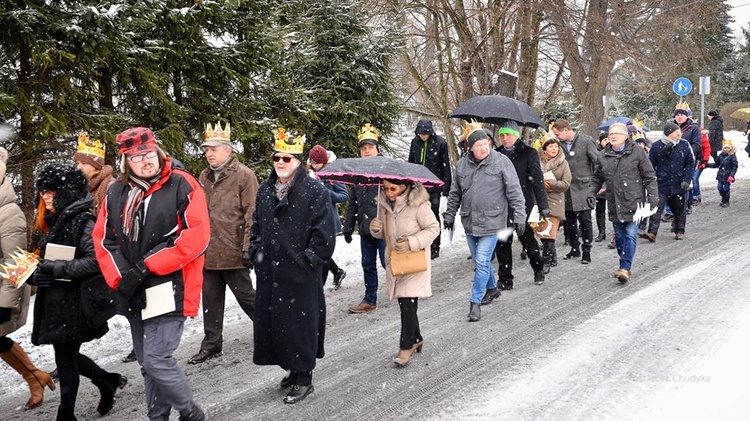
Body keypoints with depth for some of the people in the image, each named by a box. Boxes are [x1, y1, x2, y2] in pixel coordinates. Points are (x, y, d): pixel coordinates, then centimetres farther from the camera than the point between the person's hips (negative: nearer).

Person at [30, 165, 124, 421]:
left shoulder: (84, 221, -15)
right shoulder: (59, 221, 13)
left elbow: (95, 261, -24)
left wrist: (56, 268, -24)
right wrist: (37, 274, 2)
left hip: (75, 302, -9)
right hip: (56, 301, 9)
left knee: (65, 357, 0)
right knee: (66, 355, 15)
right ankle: (107, 381, 33)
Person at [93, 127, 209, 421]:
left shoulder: (182, 185, -10)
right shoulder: (116, 193, 7)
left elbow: (197, 236, -16)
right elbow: (103, 239, 9)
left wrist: (147, 266, -16)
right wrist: (120, 278, -7)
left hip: (169, 289, -6)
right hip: (134, 295, 6)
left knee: (156, 359, -10)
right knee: (147, 364, 14)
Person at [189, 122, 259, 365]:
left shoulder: (243, 175, -8)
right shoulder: (204, 178, 12)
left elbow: (252, 215, -12)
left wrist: (248, 248, -16)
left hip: (233, 252, -6)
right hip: (208, 252, 6)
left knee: (245, 296, 5)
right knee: (211, 299, 11)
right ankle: (211, 344, 21)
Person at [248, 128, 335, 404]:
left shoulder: (315, 192, -10)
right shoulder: (265, 190, 10)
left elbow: (324, 236, -13)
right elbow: (256, 227, 19)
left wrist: (305, 261, -13)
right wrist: (257, 254, 9)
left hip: (301, 276, -6)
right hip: (269, 275, 7)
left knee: (299, 324, 1)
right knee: (273, 322, 12)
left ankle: (303, 378, 14)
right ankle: (293, 368, 30)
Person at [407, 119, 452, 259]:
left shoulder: (440, 143, -9)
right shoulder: (415, 142, 3)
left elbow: (446, 167, -6)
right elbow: (411, 163, 13)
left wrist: (446, 188, -8)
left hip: (434, 186, -4)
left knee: (433, 216, 3)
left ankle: (435, 247, 12)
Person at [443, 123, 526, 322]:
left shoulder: (502, 162, -8)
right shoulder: (462, 164, 3)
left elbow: (515, 192, -7)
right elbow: (455, 193, 14)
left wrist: (519, 217, -10)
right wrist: (449, 215, 15)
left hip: (491, 222, -5)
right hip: (469, 222, 5)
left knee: (482, 262, -9)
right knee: (480, 260, 17)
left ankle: (475, 302, 0)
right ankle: (491, 288, 41)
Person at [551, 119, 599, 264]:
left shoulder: (586, 142, -7)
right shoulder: (560, 144, 6)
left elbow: (598, 163, -6)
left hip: (583, 188, -5)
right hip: (567, 190, 5)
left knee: (585, 220, 0)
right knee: (569, 221, 11)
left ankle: (586, 251, 9)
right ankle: (575, 249, 24)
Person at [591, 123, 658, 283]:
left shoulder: (637, 153, -3)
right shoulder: (604, 156, 10)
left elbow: (649, 177, -2)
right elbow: (597, 178, 20)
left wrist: (652, 197, -7)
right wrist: (590, 194, 9)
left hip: (633, 203, -4)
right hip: (615, 204, 5)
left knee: (630, 236, -9)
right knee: (619, 237, 10)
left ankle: (625, 268, -11)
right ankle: (625, 267, 22)